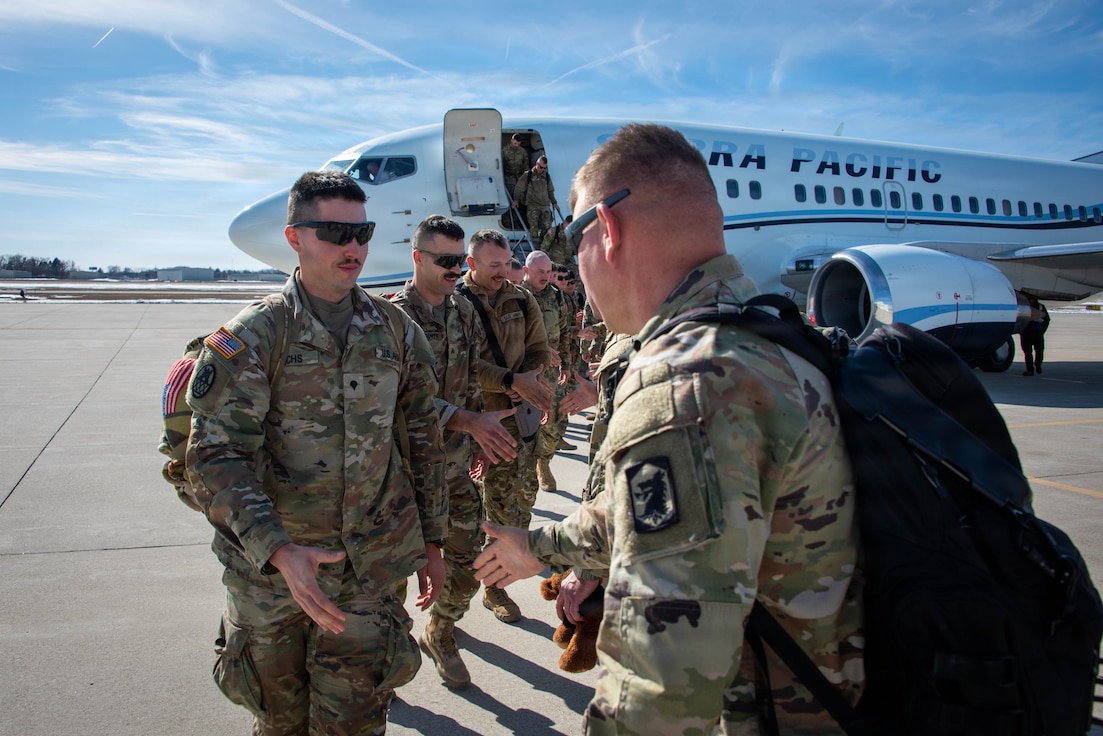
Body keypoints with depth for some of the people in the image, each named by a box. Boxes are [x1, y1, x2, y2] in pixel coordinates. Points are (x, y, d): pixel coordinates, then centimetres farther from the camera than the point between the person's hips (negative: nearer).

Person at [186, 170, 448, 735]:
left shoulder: (397, 331, 2)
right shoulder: (251, 336, -9)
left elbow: (423, 441, 9)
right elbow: (215, 456, -17)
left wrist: (430, 542, 11)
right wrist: (279, 551, -30)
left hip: (370, 568, 2)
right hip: (269, 565, -1)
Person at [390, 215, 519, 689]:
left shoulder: (466, 314, 7)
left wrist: (477, 439, 12)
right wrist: (471, 422, -28)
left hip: (456, 461, 5)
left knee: (466, 559, 10)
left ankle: (440, 634, 34)